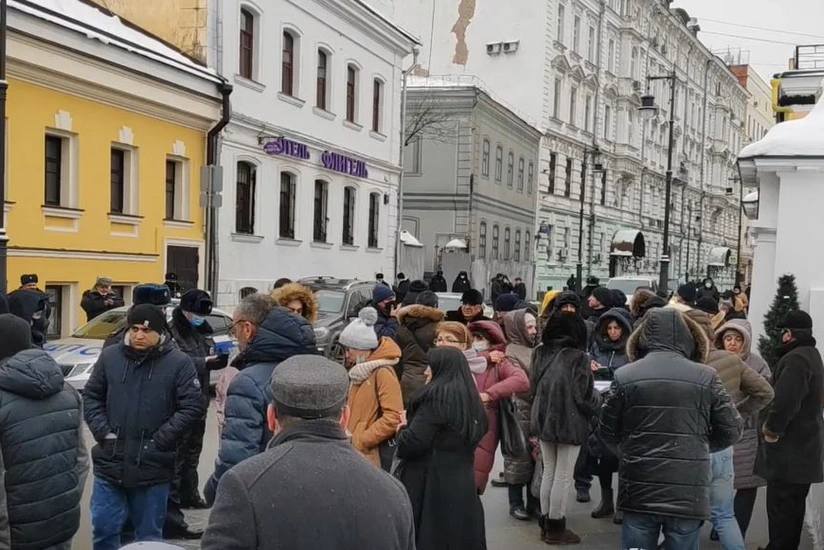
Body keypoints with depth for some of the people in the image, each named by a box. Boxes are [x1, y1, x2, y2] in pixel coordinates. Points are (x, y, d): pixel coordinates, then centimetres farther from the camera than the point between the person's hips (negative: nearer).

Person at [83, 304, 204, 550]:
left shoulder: (179, 362, -7)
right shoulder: (110, 356, 3)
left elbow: (192, 407, -8)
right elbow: (91, 396, 11)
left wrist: (159, 441, -12)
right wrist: (102, 432, -3)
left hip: (153, 467, -2)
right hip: (110, 462, 3)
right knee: (104, 528, 9)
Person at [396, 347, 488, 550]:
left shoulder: (438, 395, -14)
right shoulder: (471, 398, 9)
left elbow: (414, 442, -19)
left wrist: (402, 431, 4)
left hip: (431, 480, -8)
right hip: (462, 480, 8)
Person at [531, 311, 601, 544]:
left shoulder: (540, 353, 0)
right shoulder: (578, 357, -16)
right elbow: (584, 396, -14)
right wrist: (598, 397, 6)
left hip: (543, 420, 6)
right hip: (569, 423, -6)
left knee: (549, 472, 16)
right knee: (563, 476, 5)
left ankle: (546, 523, 22)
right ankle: (555, 527, 11)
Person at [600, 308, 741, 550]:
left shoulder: (625, 376, -3)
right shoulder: (706, 377, -4)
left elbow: (607, 431, 4)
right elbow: (730, 432, 2)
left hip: (638, 492, 0)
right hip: (688, 494, 0)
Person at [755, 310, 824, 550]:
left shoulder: (795, 359, -19)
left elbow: (785, 400, -30)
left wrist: (772, 428, -15)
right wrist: (775, 427, 14)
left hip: (788, 448, -10)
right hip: (804, 445, 10)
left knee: (781, 505, -5)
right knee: (793, 504, 17)